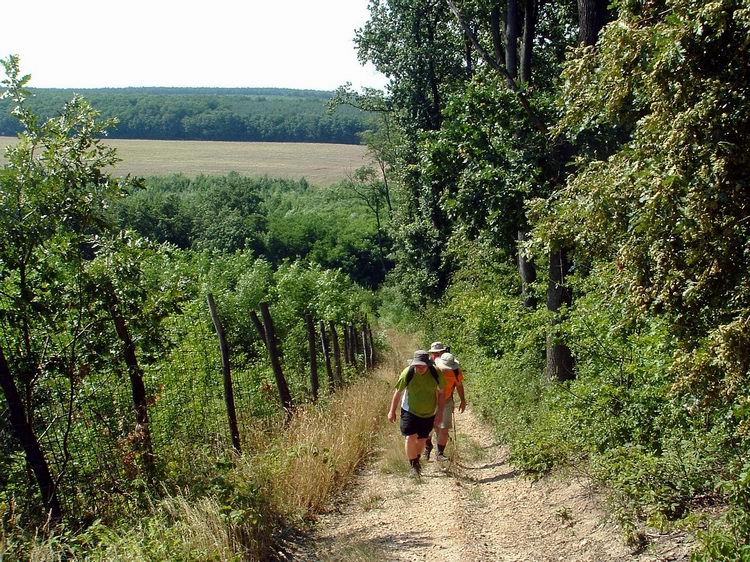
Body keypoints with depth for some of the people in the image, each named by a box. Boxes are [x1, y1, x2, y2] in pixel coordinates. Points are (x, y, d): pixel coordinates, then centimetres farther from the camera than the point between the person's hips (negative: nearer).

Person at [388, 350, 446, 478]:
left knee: (421, 439, 13)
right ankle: (413, 465, 4)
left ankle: (416, 461, 39)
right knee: (410, 438, -14)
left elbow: (441, 393, -1)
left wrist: (440, 412, -6)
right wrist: (392, 411, 2)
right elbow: (398, 392, -5)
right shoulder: (407, 373, -20)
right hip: (410, 411, -2)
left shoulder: (436, 373, -16)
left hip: (429, 413, 2)